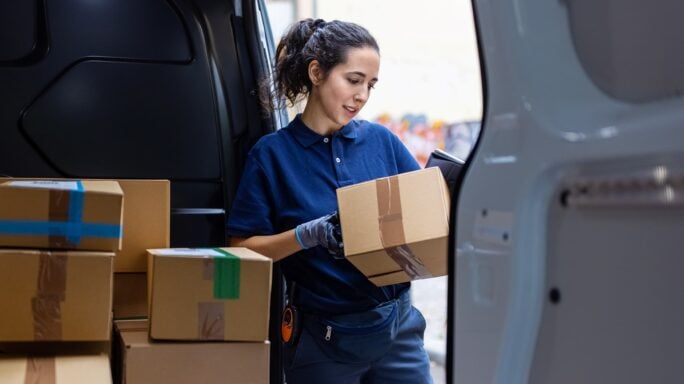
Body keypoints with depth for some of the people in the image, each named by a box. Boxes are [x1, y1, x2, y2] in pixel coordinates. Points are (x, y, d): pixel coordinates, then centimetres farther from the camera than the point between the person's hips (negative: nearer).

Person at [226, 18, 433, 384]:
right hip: (323, 338, -2)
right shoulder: (272, 153, -5)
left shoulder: (381, 141, 2)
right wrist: (307, 235, -22)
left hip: (396, 327, 3)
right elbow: (243, 249, -7)